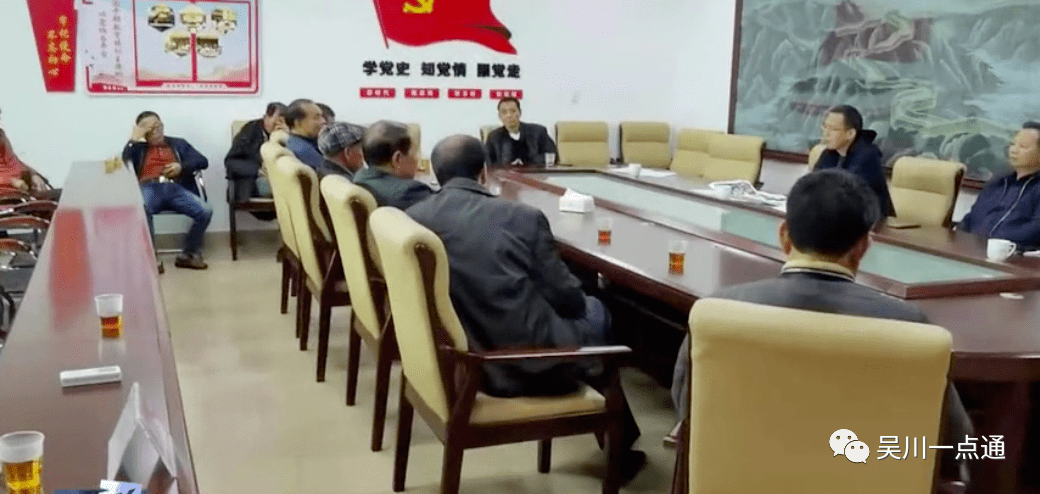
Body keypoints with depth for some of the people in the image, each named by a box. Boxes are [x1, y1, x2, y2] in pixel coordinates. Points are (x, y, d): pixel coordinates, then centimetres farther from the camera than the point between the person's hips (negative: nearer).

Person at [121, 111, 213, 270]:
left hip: (176, 189, 2)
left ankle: (188, 254, -10)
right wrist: (133, 139, 6)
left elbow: (203, 161, 16)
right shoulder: (138, 148, 27)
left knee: (206, 210, -28)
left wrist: (182, 166, -2)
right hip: (149, 189, -1)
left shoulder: (179, 144, 29)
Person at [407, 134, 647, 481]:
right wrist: (582, 304, 19)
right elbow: (565, 297, -4)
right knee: (595, 313, 26)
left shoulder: (412, 218, -2)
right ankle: (619, 446, 39)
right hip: (529, 366, -5)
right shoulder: (523, 217, -12)